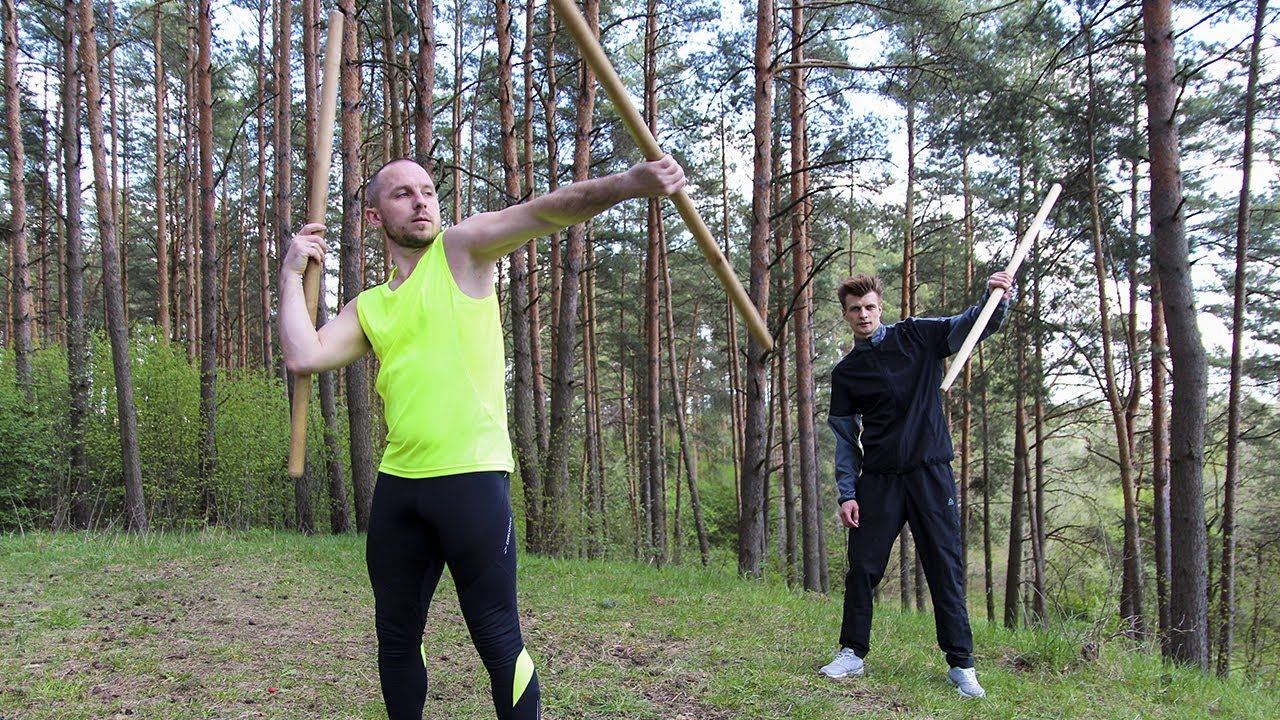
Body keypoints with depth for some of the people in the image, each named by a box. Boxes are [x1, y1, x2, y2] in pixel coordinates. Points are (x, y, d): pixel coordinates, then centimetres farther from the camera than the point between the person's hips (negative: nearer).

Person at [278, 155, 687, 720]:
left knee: (498, 640, -3)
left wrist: (628, 182, -29)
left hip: (471, 479, -5)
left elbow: (546, 211, -14)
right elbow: (303, 356, 2)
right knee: (396, 638, 16)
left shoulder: (462, 250, 2)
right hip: (398, 485, 6)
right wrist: (292, 272, 11)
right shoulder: (369, 308, 15)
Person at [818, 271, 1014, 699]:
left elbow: (973, 324, -4)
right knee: (862, 567, 2)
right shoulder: (845, 373, 9)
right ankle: (853, 652, 17)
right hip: (878, 479, 2)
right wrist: (847, 494, 0)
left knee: (945, 567, -1)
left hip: (930, 471, -2)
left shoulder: (917, 336, 4)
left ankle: (961, 664, 6)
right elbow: (846, 438, 8)